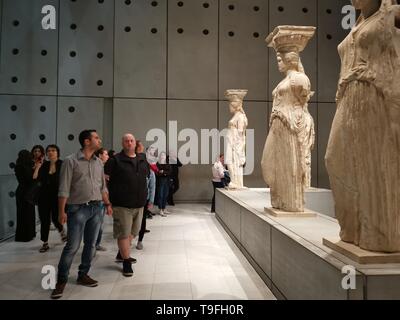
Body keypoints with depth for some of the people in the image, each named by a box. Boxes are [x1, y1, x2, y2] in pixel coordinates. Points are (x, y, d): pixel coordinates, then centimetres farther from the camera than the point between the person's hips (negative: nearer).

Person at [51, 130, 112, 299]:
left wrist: (108, 204, 11)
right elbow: (64, 188, -10)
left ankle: (83, 275, 24)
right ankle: (61, 280, 12)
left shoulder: (98, 162, 10)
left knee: (91, 244, 10)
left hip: (96, 208, 6)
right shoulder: (71, 161, -7)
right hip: (78, 208, -5)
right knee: (72, 246, -3)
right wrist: (62, 211, -13)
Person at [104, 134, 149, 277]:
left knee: (133, 231, 18)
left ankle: (121, 254, 39)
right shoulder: (116, 160, -8)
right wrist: (110, 197, -10)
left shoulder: (142, 159, 8)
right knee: (124, 233, 1)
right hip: (122, 204, -6)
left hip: (139, 203, 6)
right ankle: (126, 262, 15)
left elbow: (146, 175, 20)